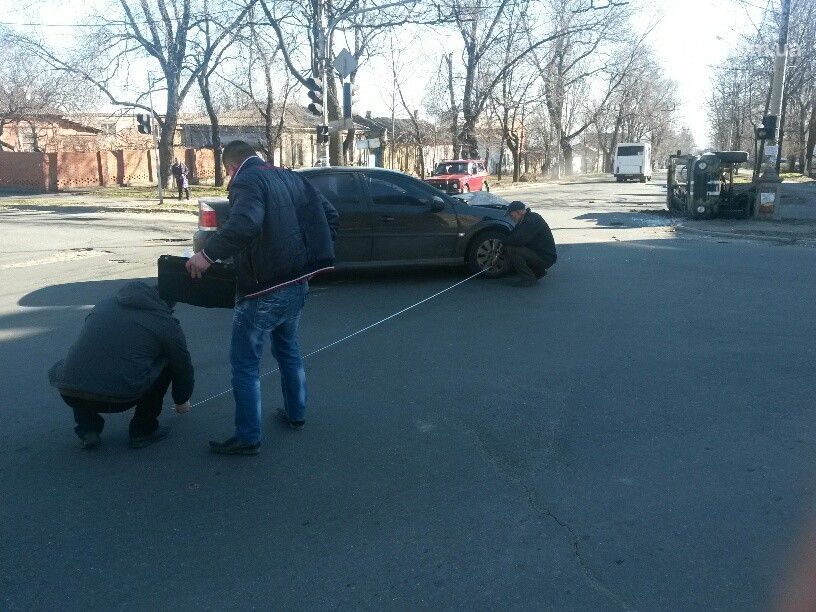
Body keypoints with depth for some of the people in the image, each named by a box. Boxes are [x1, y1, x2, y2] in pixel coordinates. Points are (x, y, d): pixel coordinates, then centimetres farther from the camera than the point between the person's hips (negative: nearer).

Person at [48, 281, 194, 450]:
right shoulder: (167, 324, 11)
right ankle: (143, 431, 20)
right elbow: (182, 368, 24)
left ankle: (88, 430, 22)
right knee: (166, 363, 19)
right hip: (122, 398, -4)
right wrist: (182, 401, 45)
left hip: (69, 395, 4)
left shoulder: (104, 305, 24)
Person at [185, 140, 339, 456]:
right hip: (297, 284, 8)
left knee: (245, 363, 4)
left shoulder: (247, 181, -13)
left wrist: (208, 253, -24)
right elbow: (330, 215, 12)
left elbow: (244, 224, -33)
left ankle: (248, 437, 9)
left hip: (264, 291, -8)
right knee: (288, 350, 26)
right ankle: (296, 413, 39)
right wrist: (312, 257, 17)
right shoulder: (290, 178, 11)